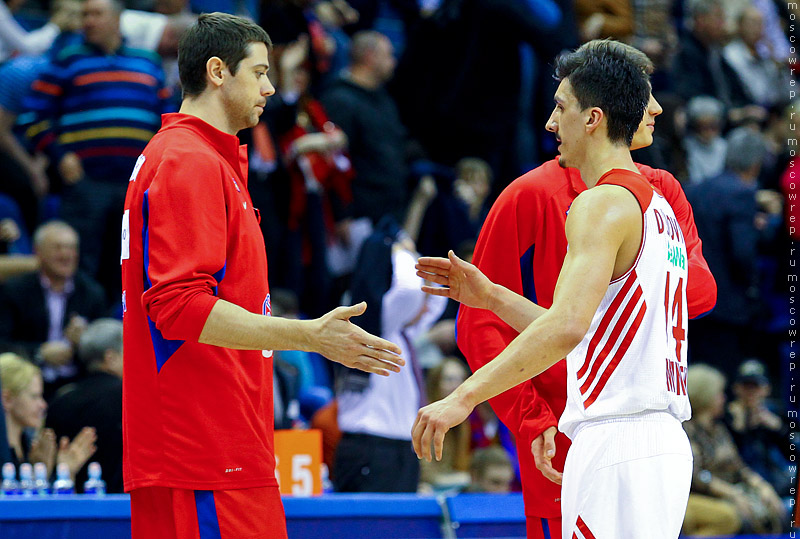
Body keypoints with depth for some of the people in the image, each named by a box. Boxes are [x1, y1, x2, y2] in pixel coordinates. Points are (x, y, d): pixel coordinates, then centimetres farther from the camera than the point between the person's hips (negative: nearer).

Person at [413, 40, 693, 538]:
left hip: (617, 441, -10)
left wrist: (464, 397, -26)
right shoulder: (658, 208, 21)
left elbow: (568, 326, -25)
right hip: (663, 442, 10)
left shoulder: (603, 203, -10)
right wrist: (490, 297, 26)